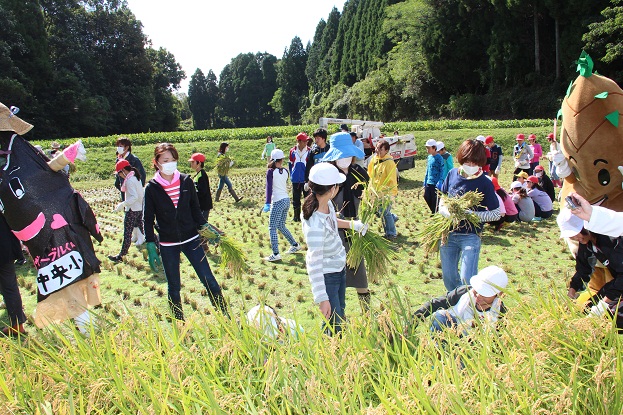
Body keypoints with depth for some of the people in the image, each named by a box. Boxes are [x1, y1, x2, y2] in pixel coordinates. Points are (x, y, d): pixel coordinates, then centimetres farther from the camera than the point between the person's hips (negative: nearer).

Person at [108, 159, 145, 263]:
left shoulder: (129, 180, -18)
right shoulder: (136, 178, 9)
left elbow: (134, 197, -28)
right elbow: (142, 194, 15)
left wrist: (122, 204, -29)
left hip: (132, 210, -9)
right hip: (140, 208, 9)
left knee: (127, 233, -4)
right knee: (142, 228, 21)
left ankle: (121, 256, 2)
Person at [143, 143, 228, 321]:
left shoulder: (186, 181, -2)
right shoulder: (152, 188, -6)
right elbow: (148, 220, -2)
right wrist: (151, 248, -6)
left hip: (191, 239, 1)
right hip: (167, 245, -1)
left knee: (209, 280, -1)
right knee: (174, 288, 10)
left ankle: (225, 318, 8)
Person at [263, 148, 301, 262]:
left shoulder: (271, 172, -8)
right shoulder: (285, 171, 8)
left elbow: (269, 187, -19)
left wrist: (267, 203, -25)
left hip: (278, 202, -7)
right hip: (286, 200, 7)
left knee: (272, 228, -3)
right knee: (281, 226, 23)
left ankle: (275, 254, -9)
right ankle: (295, 245, 29)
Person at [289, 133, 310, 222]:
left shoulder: (309, 151, -7)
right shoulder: (292, 151, 1)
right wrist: (292, 175, 10)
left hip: (306, 179, -3)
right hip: (296, 180, 3)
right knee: (296, 199, 12)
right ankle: (297, 216, 23)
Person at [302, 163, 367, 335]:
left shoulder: (327, 204, -9)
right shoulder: (315, 224, -36)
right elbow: (315, 262, -33)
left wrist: (351, 224, 12)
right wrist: (322, 298, -31)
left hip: (340, 268, 9)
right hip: (327, 275, -9)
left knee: (339, 313, 24)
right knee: (335, 324, 0)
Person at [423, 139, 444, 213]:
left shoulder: (439, 158, -13)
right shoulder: (429, 157, 9)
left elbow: (442, 171, -13)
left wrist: (439, 183, -20)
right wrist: (425, 182, 15)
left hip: (435, 183, -7)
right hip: (428, 182, 7)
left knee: (434, 200, 1)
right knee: (426, 197, 10)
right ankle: (433, 211, 29)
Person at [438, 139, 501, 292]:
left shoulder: (485, 183, -10)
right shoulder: (452, 174, 0)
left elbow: (496, 214, -7)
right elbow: (442, 202, 9)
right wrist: (448, 212, -13)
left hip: (470, 236, -4)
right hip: (448, 234, 4)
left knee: (467, 279, -13)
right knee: (449, 278, 14)